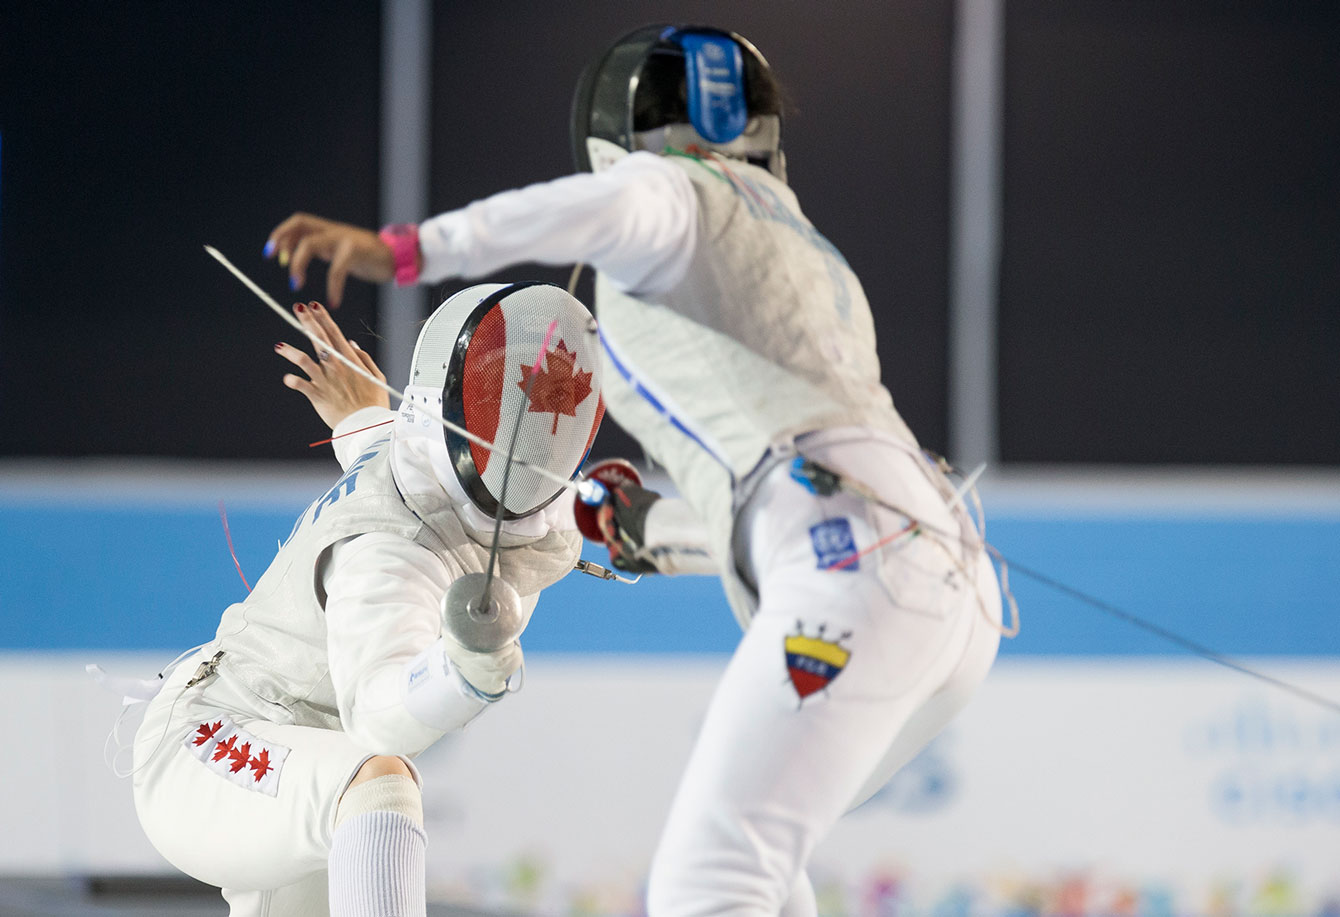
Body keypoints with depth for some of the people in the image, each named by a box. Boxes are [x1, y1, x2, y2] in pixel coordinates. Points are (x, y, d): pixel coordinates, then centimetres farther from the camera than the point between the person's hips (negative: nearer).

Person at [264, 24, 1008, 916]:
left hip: (857, 573, -9)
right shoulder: (805, 253, 33)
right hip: (955, 585, 9)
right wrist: (654, 529, 46)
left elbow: (613, 205, -18)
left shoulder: (673, 203, 9)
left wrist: (401, 250, -26)